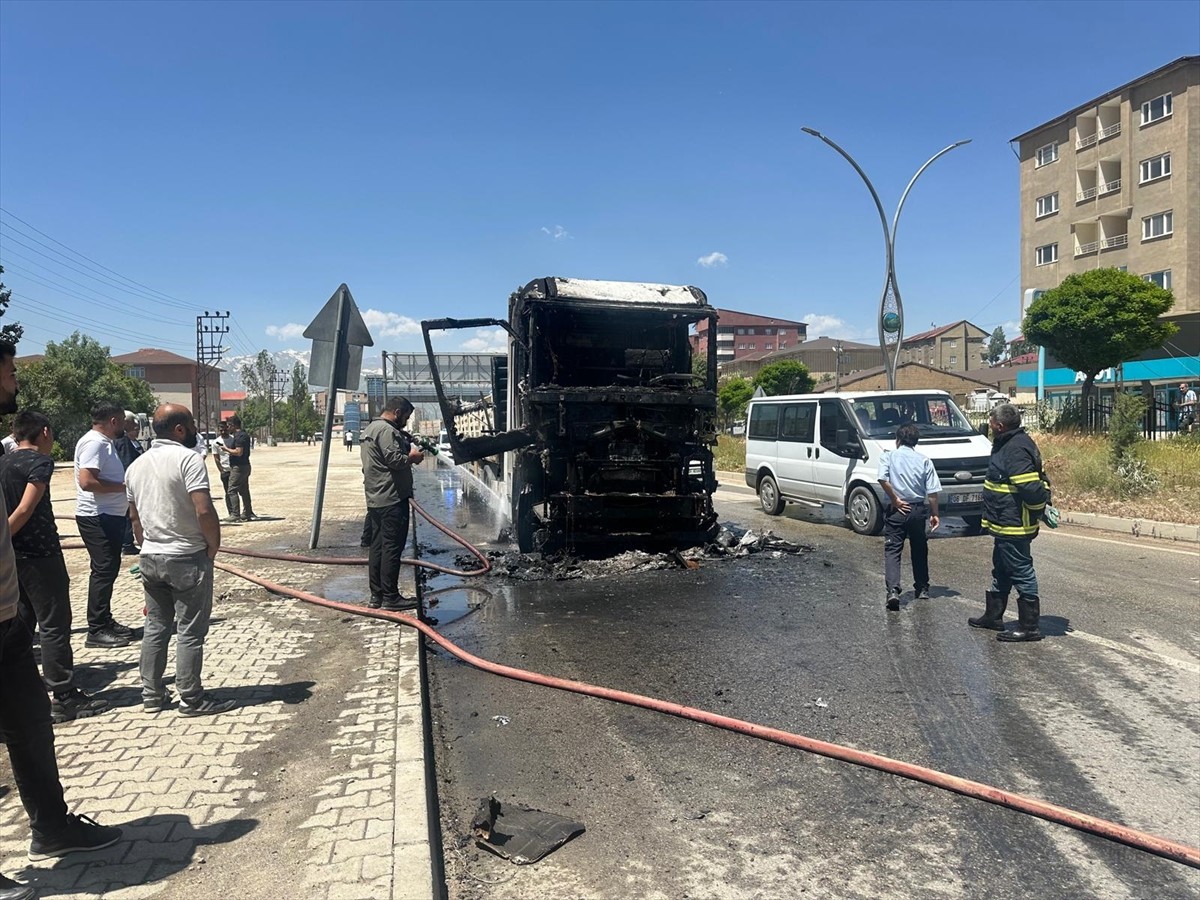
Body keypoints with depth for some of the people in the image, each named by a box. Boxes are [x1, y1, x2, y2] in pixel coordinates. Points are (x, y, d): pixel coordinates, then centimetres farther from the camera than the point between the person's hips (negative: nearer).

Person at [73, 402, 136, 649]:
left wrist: (125, 484, 9)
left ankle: (105, 621, 25)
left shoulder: (105, 442, 15)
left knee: (109, 569, 16)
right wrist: (123, 487, -20)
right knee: (104, 570, -7)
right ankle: (96, 631, -1)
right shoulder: (94, 443, -17)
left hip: (110, 516, 11)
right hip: (97, 517, -11)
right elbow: (87, 481, -27)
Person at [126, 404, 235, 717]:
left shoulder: (136, 466, 10)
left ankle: (152, 695, 23)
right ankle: (191, 699, 10)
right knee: (190, 632, 1)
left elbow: (135, 518, 16)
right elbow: (204, 511, -24)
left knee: (155, 627, 16)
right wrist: (214, 547, -10)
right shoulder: (188, 459, -16)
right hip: (188, 559, -7)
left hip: (150, 558, 8)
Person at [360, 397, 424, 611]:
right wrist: (412, 457, -5)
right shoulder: (387, 430, -13)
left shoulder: (369, 429, 20)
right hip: (391, 499, -10)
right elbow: (394, 459, -22)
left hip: (375, 499, 10)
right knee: (392, 547, -6)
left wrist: (407, 454, 13)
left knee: (377, 547, 11)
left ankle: (376, 596, 15)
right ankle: (390, 597, -3)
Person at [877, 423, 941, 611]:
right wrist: (935, 514, 7)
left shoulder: (889, 457, -1)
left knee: (892, 551, -3)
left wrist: (895, 500, -10)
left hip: (897, 510, -2)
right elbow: (932, 491, 0)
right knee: (919, 550, 19)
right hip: (918, 510, 3)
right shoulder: (924, 460, 4)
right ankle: (922, 588, 29)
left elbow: (883, 479, -19)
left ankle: (893, 590, -20)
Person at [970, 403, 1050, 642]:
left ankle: (1030, 627, 6)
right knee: (1001, 571, 21)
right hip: (1005, 524, 11)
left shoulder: (1016, 450, -23)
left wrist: (1040, 507, -12)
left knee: (1021, 573, -2)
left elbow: (1031, 487, -28)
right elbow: (1032, 485, 20)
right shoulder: (1007, 444, 11)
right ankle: (993, 616, 34)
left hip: (1013, 526, -11)